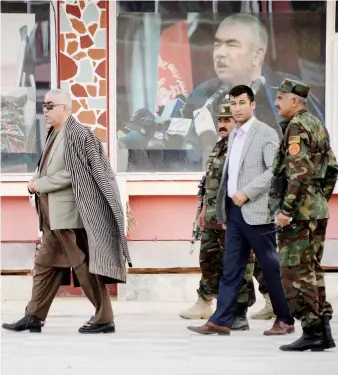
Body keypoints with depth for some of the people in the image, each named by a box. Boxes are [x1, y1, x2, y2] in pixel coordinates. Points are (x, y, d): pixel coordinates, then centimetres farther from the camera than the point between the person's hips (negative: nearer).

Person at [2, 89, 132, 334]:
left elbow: (70, 174, -20)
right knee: (45, 264, 11)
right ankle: (34, 317, 16)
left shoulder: (76, 134, -14)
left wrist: (40, 184, -13)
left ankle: (105, 319, 2)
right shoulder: (57, 135, 14)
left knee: (83, 266, -4)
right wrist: (38, 182, 2)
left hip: (70, 216, -10)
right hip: (55, 217, 10)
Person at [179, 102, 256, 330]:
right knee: (208, 260, 18)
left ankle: (240, 315, 0)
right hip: (213, 218, 10)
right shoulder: (219, 147, 16)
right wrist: (205, 208, 23)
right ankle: (204, 305, 31)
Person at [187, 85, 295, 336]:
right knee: (231, 268, 5)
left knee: (271, 267, 0)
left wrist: (247, 193, -19)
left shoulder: (265, 134, -7)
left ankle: (285, 320, 9)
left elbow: (274, 171, -15)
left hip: (256, 211, -7)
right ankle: (221, 321, 5)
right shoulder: (233, 136, 16)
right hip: (234, 211, 7)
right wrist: (224, 211, 15)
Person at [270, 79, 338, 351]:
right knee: (312, 269, 13)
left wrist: (285, 209, -22)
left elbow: (299, 171, -22)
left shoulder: (296, 127, -13)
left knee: (296, 271, -5)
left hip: (299, 211, -10)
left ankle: (312, 331, -5)